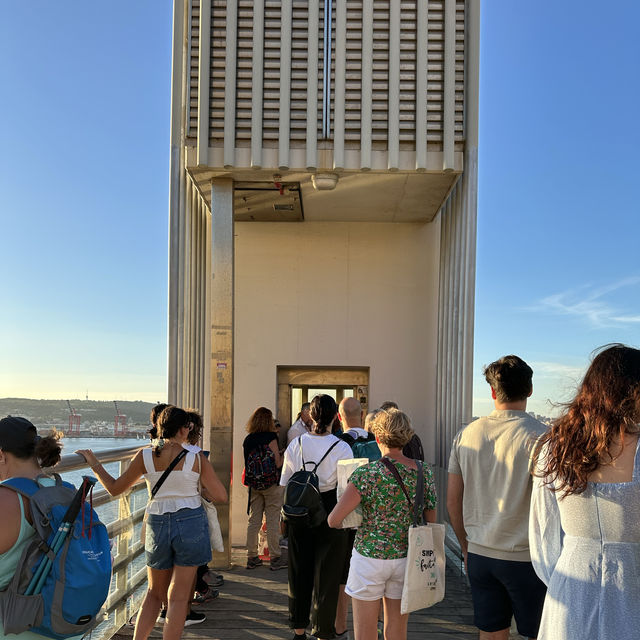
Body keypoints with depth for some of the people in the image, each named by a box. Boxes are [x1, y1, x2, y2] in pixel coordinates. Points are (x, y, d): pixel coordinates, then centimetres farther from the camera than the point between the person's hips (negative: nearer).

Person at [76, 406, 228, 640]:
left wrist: (94, 463, 17)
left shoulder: (145, 456, -4)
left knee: (154, 593, 21)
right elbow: (221, 496, -5)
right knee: (178, 597, 6)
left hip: (158, 525, 2)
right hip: (191, 523, -2)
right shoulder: (196, 459, -7)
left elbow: (115, 488, 6)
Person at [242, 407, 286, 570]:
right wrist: (284, 457, 7)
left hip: (254, 484, 5)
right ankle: (275, 558, 5)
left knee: (254, 520, 10)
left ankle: (252, 557, 14)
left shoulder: (247, 440, 4)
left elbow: (247, 463, 11)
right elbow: (277, 463, -12)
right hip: (271, 483, -5)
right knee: (273, 520, 1)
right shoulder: (270, 436, -10)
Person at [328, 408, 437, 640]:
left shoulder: (367, 473, -17)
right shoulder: (424, 472, -3)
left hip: (370, 557, -4)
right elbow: (431, 520, 5)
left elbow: (334, 520, -18)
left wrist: (337, 522, 5)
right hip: (407, 558, 4)